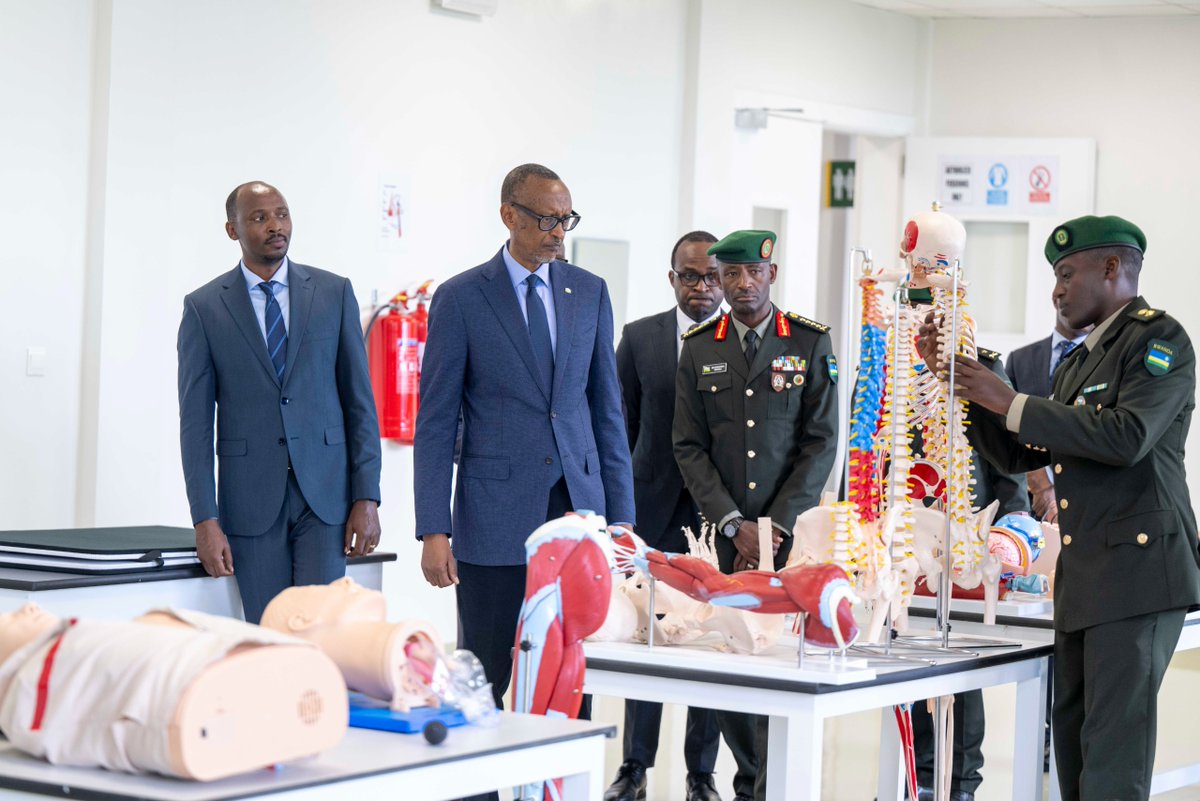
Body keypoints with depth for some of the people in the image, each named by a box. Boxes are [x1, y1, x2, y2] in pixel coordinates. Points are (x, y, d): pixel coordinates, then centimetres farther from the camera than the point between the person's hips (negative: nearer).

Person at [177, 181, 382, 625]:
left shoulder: (334, 292, 6)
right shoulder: (204, 307, 3)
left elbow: (359, 400, 5)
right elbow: (196, 421, 0)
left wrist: (367, 496, -3)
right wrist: (205, 520, -7)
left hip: (324, 490, 0)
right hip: (251, 497, 0)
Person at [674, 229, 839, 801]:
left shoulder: (811, 343, 4)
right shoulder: (699, 349, 9)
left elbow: (821, 442, 0)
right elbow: (688, 447, 6)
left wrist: (776, 526, -7)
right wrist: (734, 524, -5)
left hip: (792, 531, -2)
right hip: (723, 533, 2)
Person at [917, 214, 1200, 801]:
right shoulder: (1080, 361, 21)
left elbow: (1127, 436, -22)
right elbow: (1018, 454, 22)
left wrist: (1012, 403, -17)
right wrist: (957, 379, 11)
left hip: (1137, 571, -9)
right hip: (1082, 577, 9)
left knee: (1113, 751, -12)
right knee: (1073, 738, 12)